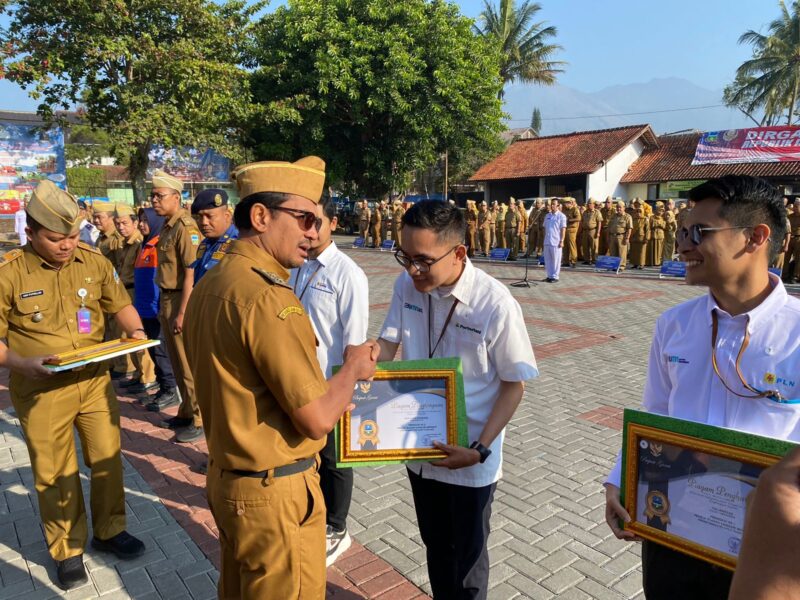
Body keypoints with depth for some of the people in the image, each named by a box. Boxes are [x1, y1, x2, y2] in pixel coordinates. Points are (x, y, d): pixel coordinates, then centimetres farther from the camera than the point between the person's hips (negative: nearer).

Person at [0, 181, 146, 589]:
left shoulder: (95, 262, -2)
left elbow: (120, 305, 8)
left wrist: (135, 332, -11)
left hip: (94, 382, 3)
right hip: (41, 391, -3)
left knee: (108, 460, 13)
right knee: (55, 475, 11)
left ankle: (108, 531, 36)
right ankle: (67, 551, 32)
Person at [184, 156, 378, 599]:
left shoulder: (210, 284, 4)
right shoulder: (267, 297, -26)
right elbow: (317, 420, -24)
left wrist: (330, 387, 12)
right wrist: (353, 368, -6)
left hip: (226, 477, 9)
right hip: (275, 493, -8)